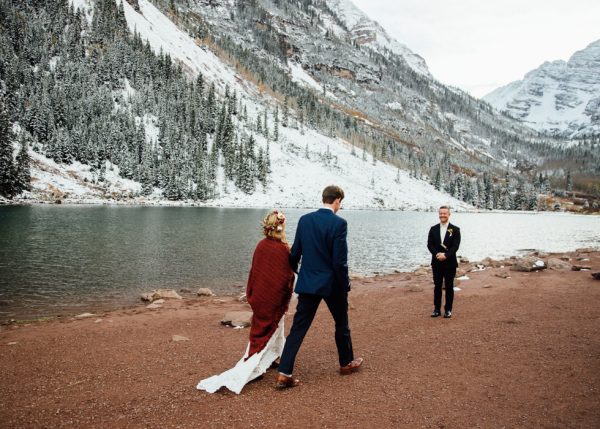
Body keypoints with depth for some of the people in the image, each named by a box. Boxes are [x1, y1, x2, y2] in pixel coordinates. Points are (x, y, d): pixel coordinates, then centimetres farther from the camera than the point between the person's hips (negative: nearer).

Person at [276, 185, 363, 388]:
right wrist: (345, 284, -3)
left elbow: (295, 252, 6)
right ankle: (346, 363, 36)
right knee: (341, 324, 19)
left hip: (307, 282, 4)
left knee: (298, 327, 5)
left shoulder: (304, 219, 0)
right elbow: (339, 260, -17)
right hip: (332, 283, -4)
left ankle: (284, 373, 1)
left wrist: (294, 272, 23)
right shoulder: (339, 223, -15)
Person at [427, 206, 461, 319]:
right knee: (437, 286, 8)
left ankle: (448, 310, 14)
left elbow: (455, 246, -10)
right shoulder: (433, 229, 6)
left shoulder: (455, 229, -2)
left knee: (449, 287, 5)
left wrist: (445, 255, -22)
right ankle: (437, 309, 15)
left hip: (450, 263, -2)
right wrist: (437, 254, -17)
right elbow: (430, 244, 0)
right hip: (437, 262, 3)